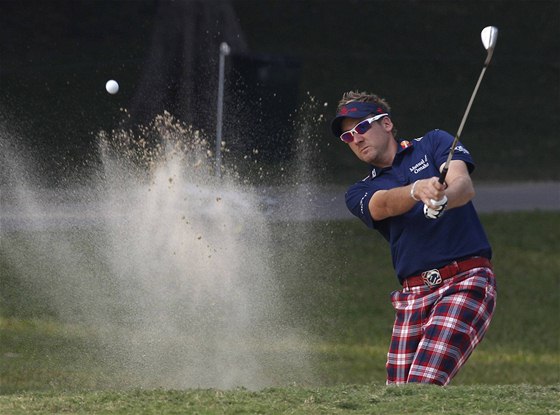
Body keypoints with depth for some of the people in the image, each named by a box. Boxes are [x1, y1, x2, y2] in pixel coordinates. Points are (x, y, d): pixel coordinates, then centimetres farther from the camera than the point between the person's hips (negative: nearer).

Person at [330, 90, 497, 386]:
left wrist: (443, 199, -32)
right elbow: (385, 204, -7)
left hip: (466, 281, -4)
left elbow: (465, 186, -7)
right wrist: (418, 190, -30)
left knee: (424, 386, -23)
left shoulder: (434, 144, 11)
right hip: (414, 296, 4)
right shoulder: (359, 194, 17)